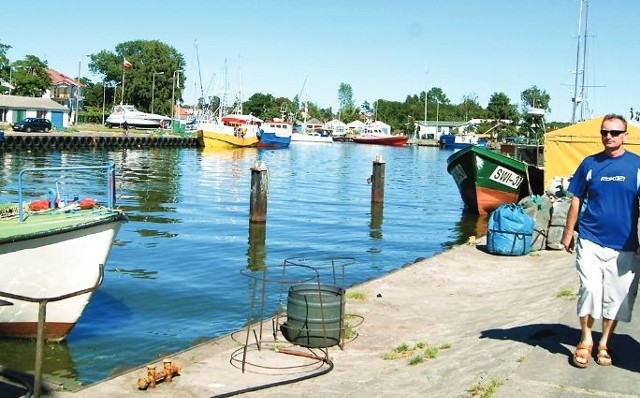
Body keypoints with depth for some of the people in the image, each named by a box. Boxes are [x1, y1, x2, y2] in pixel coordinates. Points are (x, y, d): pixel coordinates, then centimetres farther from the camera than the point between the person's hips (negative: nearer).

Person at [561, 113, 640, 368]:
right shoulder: (590, 163, 3)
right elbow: (576, 201, 9)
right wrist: (568, 234, 7)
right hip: (590, 241, 0)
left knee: (616, 297, 7)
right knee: (590, 288, -8)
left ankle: (604, 344, 24)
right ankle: (585, 340, 12)